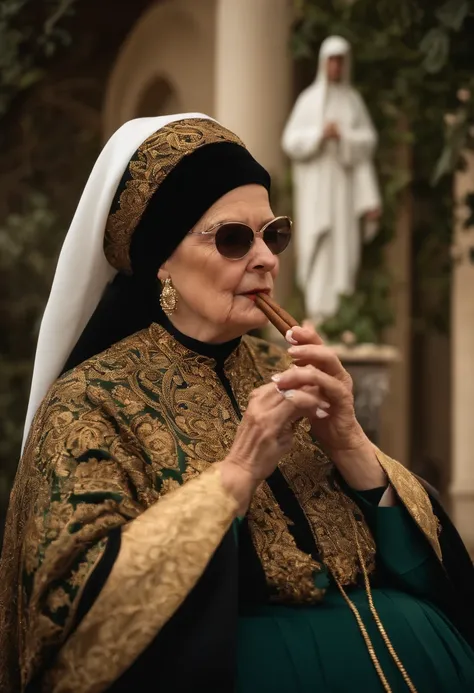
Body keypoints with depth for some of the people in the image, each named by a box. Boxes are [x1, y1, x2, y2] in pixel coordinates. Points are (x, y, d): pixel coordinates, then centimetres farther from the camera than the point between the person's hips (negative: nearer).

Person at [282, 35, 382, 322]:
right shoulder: (308, 99, 1)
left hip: (345, 182, 2)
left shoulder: (354, 100, 9)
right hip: (315, 184, -2)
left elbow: (369, 140, 5)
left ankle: (339, 314, 6)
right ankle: (317, 313, -4)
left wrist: (343, 134, -10)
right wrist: (320, 133, -17)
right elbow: (291, 141, -4)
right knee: (318, 249, -6)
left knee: (344, 247, 0)